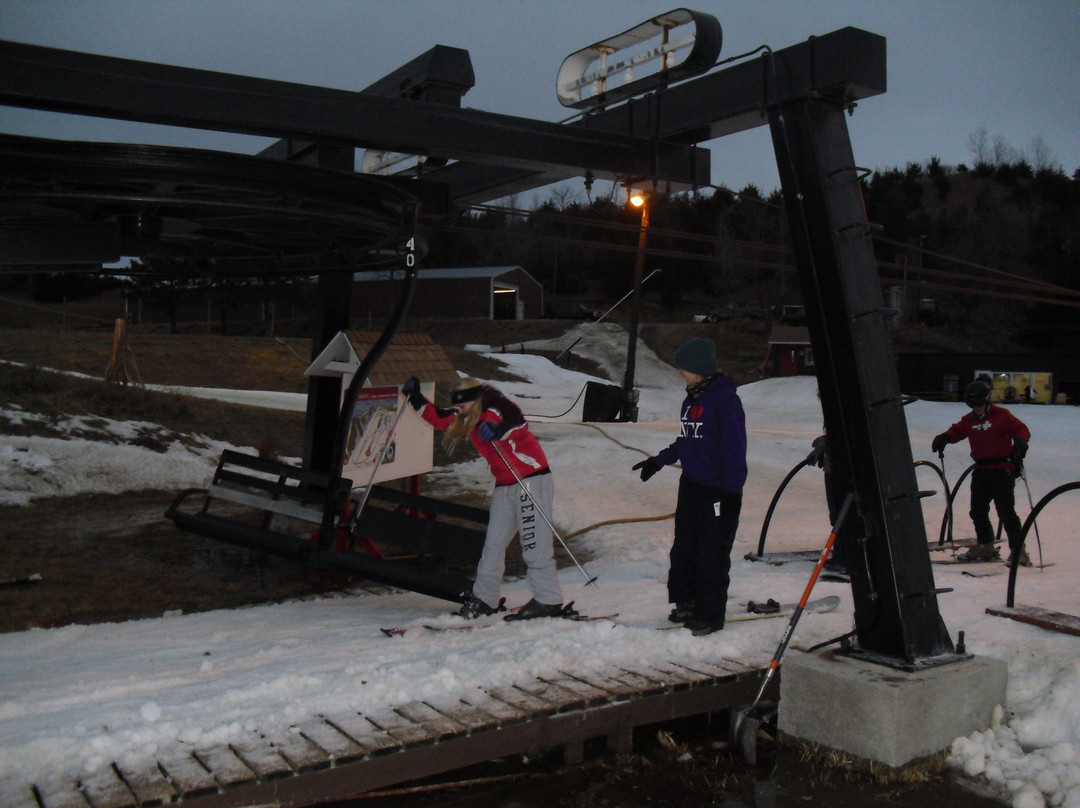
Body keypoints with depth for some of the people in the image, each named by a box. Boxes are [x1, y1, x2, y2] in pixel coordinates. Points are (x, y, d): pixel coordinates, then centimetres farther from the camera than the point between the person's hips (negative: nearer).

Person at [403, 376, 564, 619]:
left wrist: (497, 430, -46)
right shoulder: (465, 419, 10)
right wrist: (415, 398, 11)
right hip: (504, 485, 9)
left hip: (531, 478, -9)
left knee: (534, 543, -8)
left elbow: (519, 424, -30)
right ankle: (484, 599, 16)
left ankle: (549, 600, -1)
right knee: (493, 542, 9)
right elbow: (438, 418, 19)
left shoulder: (496, 406, -13)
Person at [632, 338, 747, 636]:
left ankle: (710, 614, 11)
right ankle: (685, 602, 28)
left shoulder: (725, 398, -14)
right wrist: (658, 461, 28)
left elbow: (735, 447, -16)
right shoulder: (692, 399, 13)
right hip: (691, 485, 8)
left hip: (717, 490, -8)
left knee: (712, 554, 0)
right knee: (684, 548, 14)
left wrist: (732, 490, -18)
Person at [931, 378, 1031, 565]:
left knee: (1006, 511, -9)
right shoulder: (969, 420, 10)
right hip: (981, 471, 7)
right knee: (977, 511, 12)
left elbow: (1021, 429, -12)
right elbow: (957, 431, 18)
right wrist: (944, 438, -3)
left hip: (1003, 470, -7)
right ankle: (985, 546, 27)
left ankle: (1018, 550, -2)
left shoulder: (1001, 415, -7)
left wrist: (1020, 442, -33)